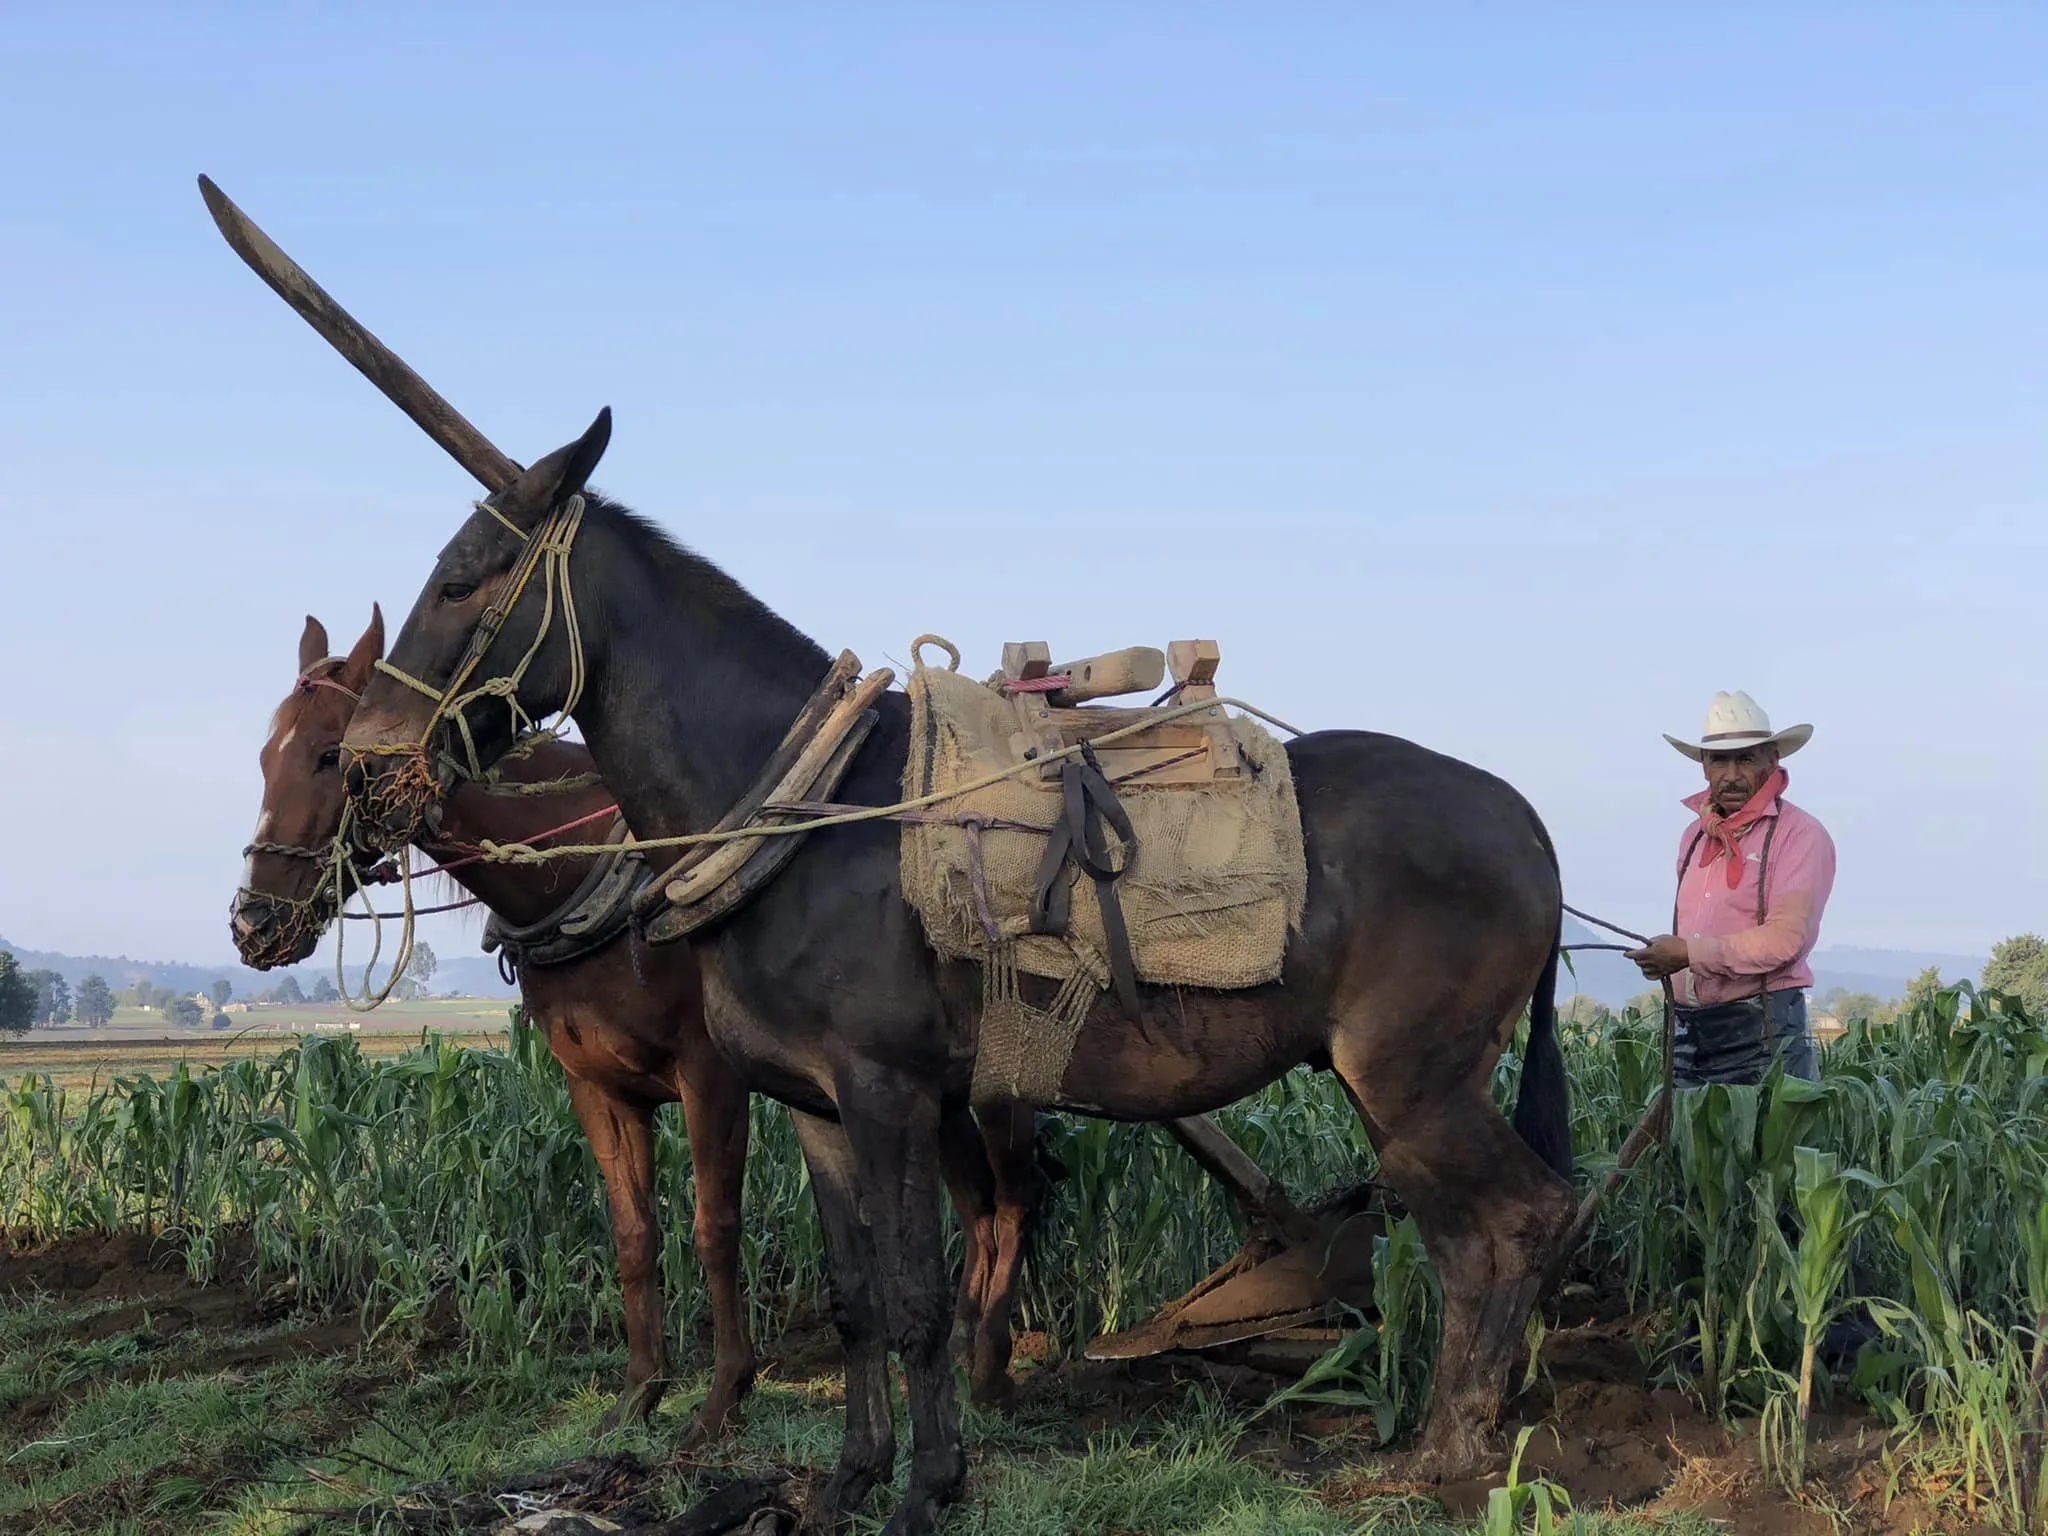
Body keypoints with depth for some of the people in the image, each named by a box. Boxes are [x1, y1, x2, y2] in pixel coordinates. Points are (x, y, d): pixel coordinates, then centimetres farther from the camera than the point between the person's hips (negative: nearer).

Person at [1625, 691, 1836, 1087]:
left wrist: (1688, 953, -17)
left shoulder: (1800, 835, -5)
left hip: (1762, 1036, -7)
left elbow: (1786, 938, -16)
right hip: (1689, 1031, 7)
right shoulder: (1695, 835, 18)